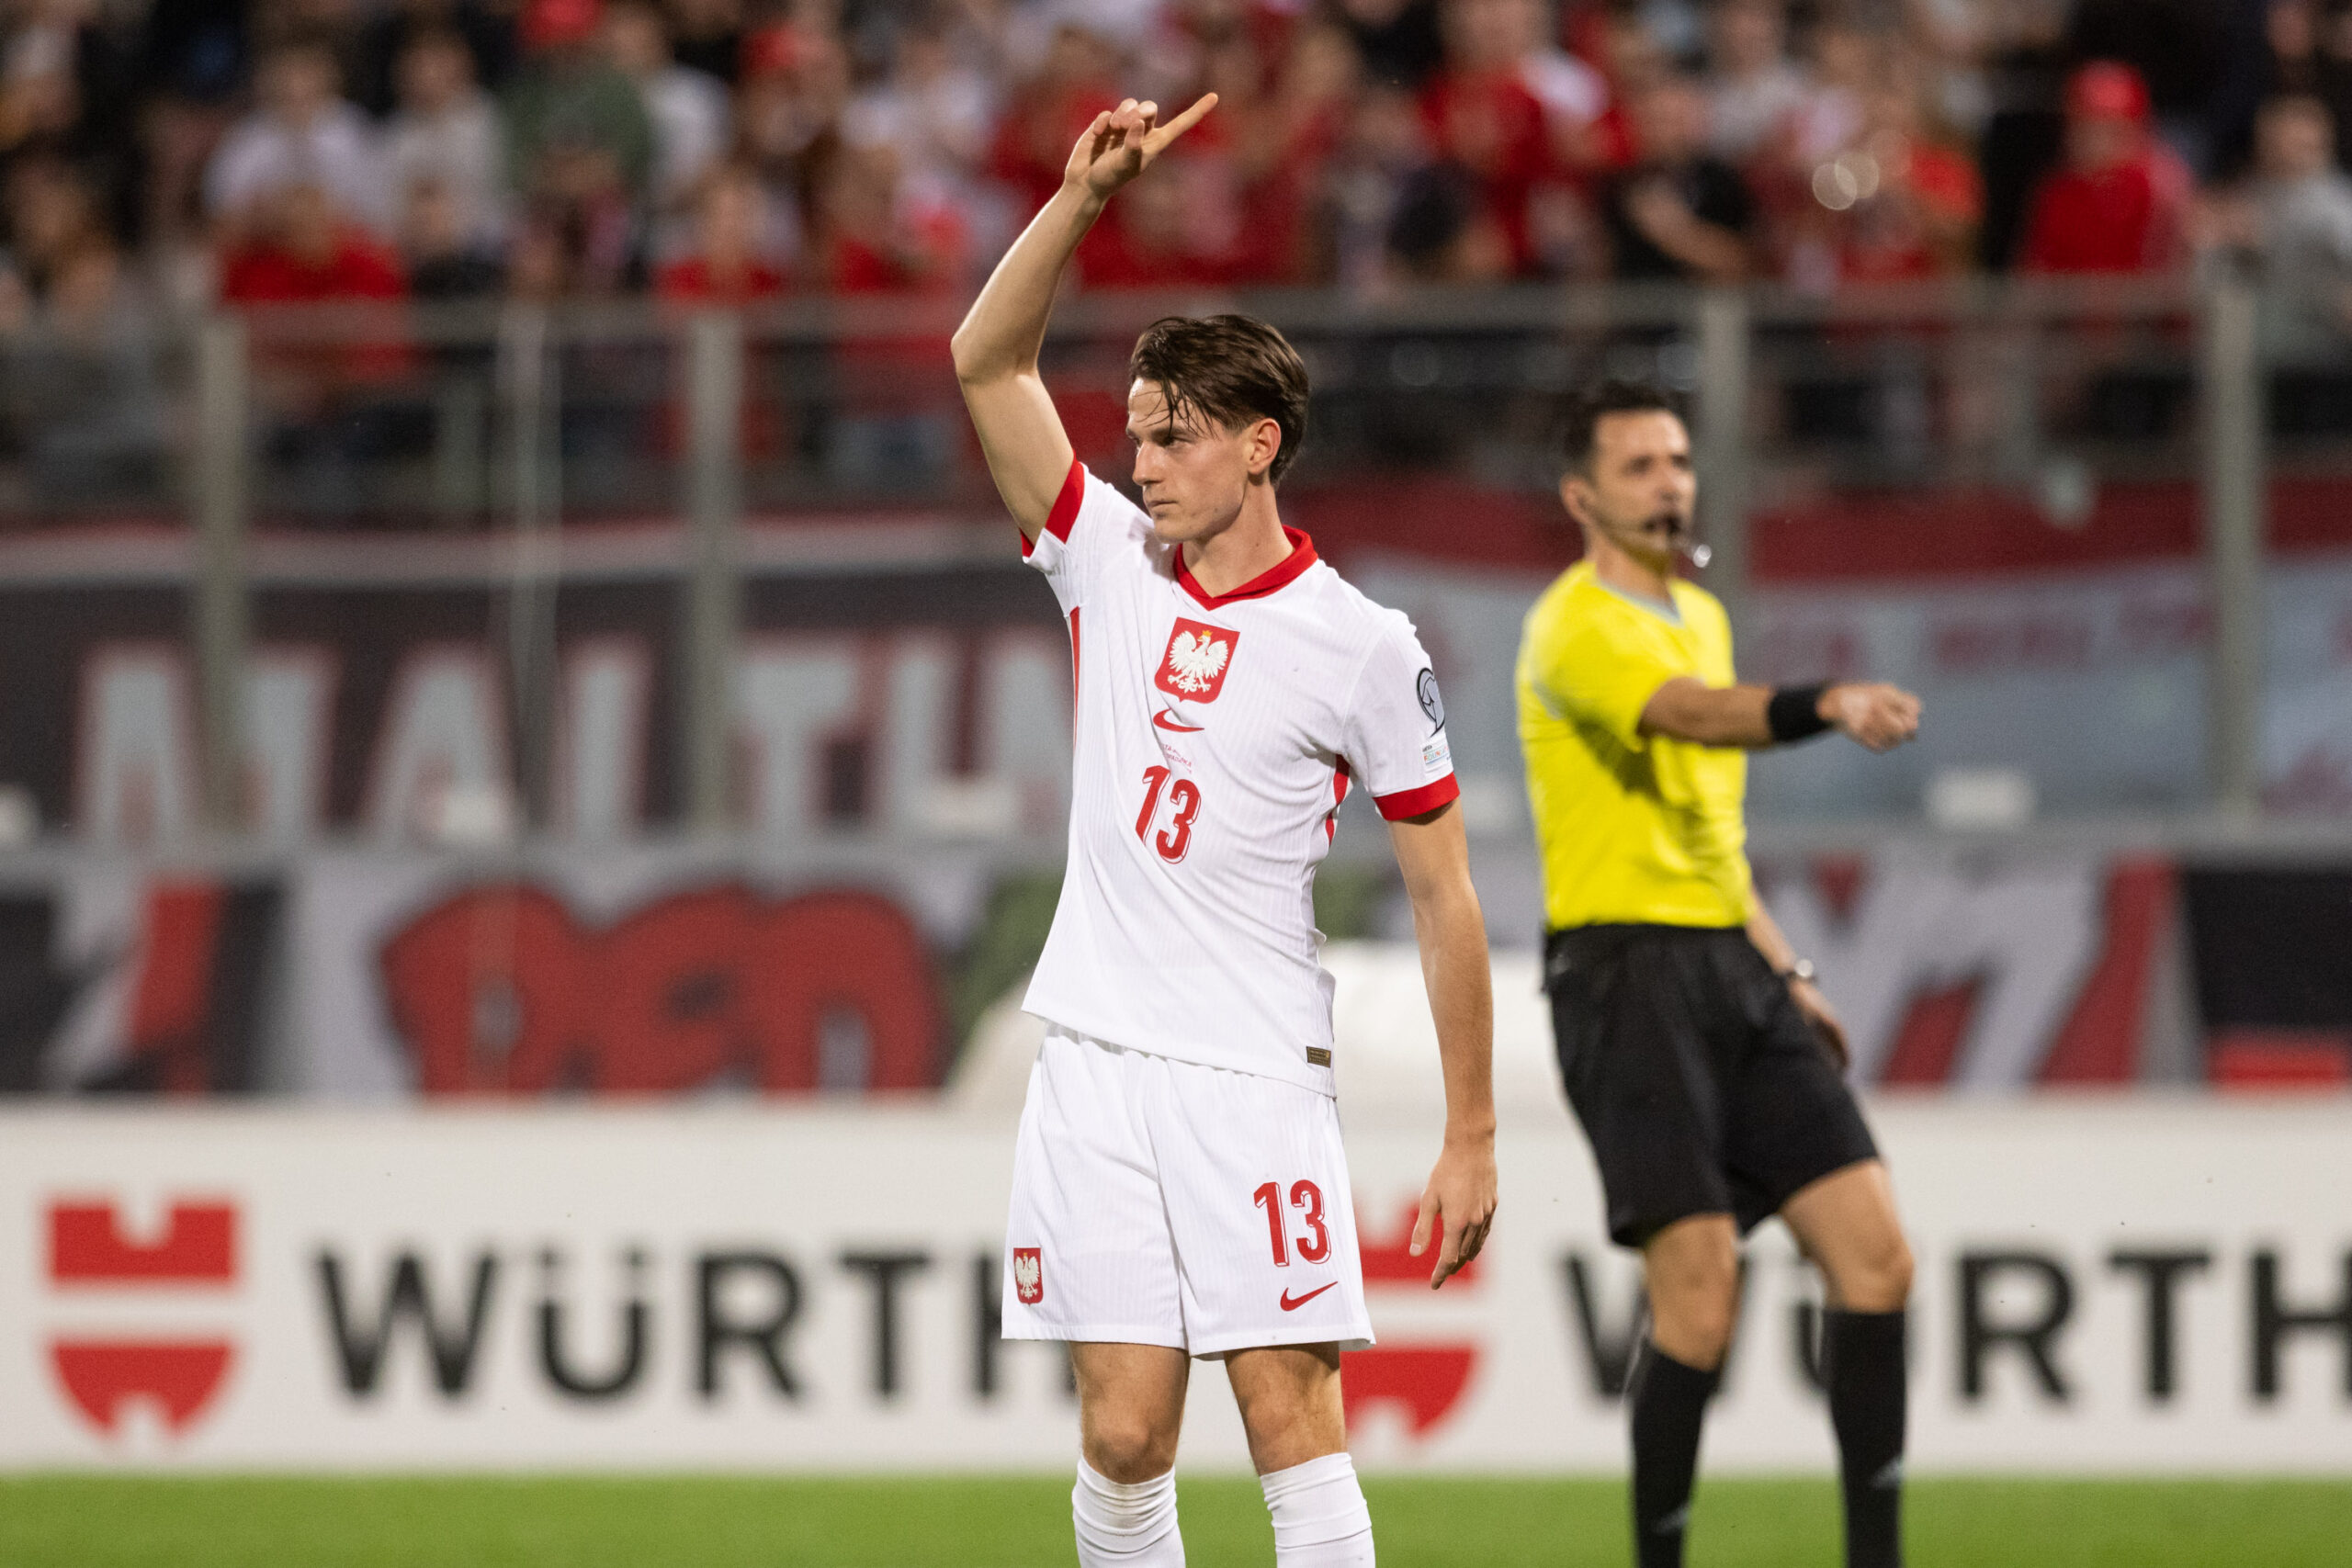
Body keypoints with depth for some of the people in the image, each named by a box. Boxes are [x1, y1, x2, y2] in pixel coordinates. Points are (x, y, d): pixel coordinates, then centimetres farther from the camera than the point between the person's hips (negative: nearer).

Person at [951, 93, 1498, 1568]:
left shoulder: (1360, 647, -3)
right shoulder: (1108, 559, 8)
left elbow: (1443, 896, -1)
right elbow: (989, 360, 2)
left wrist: (1472, 1137, -4)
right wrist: (1087, 194, -11)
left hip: (1257, 1075, -3)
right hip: (1095, 1061, 3)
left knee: (1290, 1412, -10)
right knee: (1124, 1430, -3)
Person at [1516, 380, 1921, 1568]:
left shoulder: (1702, 617, 19)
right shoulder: (1576, 625, -10)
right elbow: (1691, 713, -32)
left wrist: (1782, 967, 22)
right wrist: (1823, 706, -50)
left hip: (1730, 968, 8)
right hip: (1626, 970, -8)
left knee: (1873, 1254, -2)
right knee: (1701, 1295, -14)